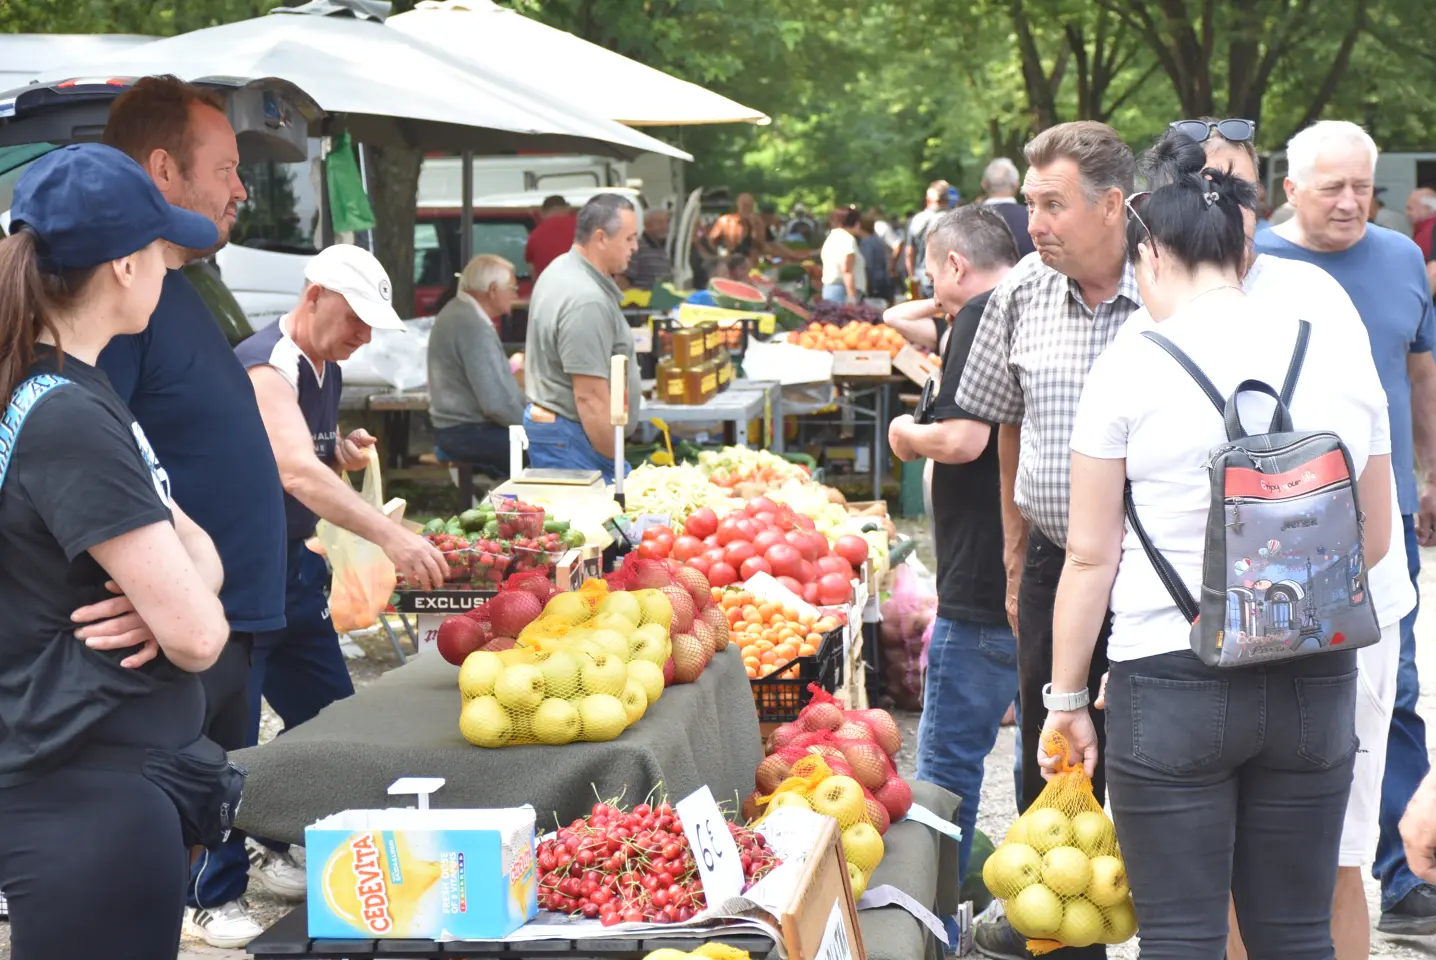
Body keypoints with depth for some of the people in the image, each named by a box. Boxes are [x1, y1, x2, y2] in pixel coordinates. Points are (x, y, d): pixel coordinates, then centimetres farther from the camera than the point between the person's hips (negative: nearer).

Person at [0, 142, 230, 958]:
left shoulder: (78, 392, 9)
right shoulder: (68, 420, -21)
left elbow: (194, 541, 12)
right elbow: (198, 636, -22)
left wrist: (170, 588, -10)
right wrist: (184, 601, 0)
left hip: (126, 776, 10)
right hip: (94, 799, -10)